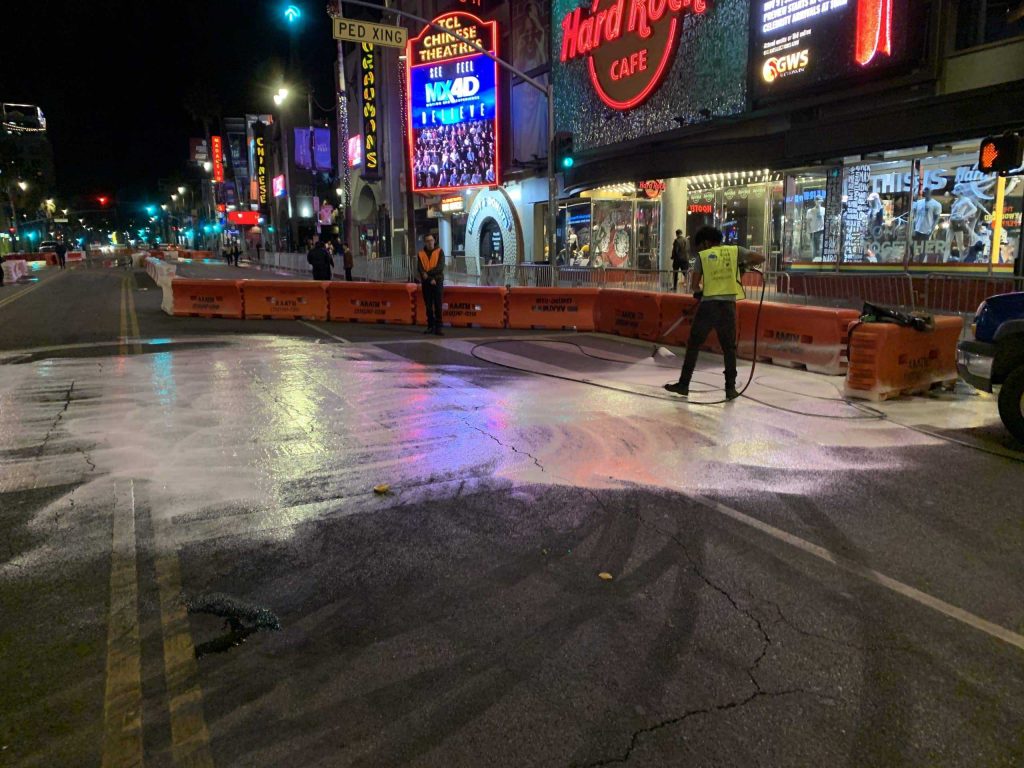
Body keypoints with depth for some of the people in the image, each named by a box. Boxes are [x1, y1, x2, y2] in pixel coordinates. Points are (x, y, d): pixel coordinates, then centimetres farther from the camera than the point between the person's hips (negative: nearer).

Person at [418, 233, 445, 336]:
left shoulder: (439, 252, 3)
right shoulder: (421, 254, 7)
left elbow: (440, 267, -7)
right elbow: (421, 269, -2)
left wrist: (428, 273, -14)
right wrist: (430, 279, -13)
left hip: (438, 282, -2)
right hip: (426, 283, 2)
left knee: (438, 306, -7)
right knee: (428, 305, 6)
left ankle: (438, 328, -9)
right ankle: (430, 326, 12)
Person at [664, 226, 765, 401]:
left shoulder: (702, 256, 4)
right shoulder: (734, 251, 8)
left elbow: (694, 285, -1)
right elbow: (760, 258, 5)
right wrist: (743, 265, 20)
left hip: (708, 305, -2)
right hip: (728, 305, 2)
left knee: (693, 345, 9)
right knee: (729, 348, 13)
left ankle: (683, 384, 11)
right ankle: (730, 388, 13)